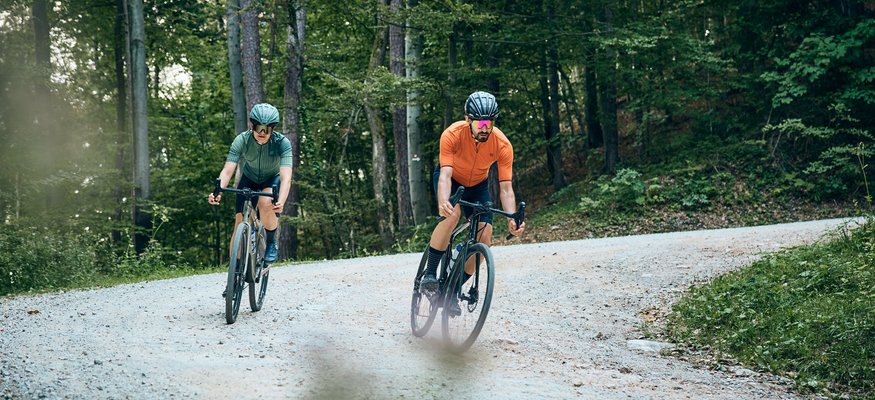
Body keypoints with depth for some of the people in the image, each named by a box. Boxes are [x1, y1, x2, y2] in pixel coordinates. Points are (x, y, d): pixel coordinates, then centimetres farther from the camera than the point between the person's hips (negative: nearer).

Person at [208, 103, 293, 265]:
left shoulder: (282, 142, -31)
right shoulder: (242, 140, -27)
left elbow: (286, 177, -41)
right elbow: (227, 170, -33)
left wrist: (281, 202, -58)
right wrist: (217, 192, -53)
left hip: (272, 179, -2)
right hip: (249, 179, 2)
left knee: (266, 203, -33)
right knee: (240, 224, -9)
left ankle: (271, 243, -8)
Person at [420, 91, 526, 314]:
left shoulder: (503, 145, -29)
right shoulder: (453, 135, -34)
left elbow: (505, 187, -28)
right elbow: (445, 174, -40)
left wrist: (512, 219, -44)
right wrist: (443, 201, -61)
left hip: (478, 185, 3)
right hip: (452, 180, -3)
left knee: (485, 236, -14)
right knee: (452, 213, -34)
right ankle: (430, 273, -19)